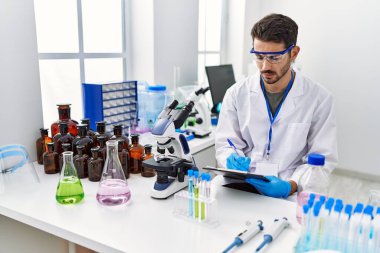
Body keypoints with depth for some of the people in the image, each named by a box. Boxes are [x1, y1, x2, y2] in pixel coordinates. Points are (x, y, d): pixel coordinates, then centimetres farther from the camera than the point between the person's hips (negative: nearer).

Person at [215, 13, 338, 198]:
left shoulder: (319, 99, -3)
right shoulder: (236, 94, 2)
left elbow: (322, 158, -3)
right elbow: (224, 144, 4)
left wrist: (290, 186, -20)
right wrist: (233, 161, -18)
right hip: (241, 190, 1)